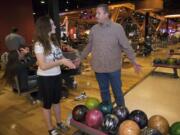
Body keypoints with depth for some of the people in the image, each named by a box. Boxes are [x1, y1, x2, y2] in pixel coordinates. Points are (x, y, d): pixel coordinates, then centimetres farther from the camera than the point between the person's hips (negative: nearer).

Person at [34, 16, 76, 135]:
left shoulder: (54, 41, 3)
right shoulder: (39, 45, -19)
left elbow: (59, 56, 9)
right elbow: (43, 66, -24)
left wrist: (67, 61, -11)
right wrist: (61, 61, -25)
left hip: (56, 76, 7)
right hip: (45, 78, -7)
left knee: (57, 100, 22)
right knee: (47, 103, 12)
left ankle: (59, 123, 43)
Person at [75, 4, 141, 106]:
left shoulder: (117, 28, -8)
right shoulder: (94, 29, 2)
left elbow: (126, 46, -5)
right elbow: (89, 46, 12)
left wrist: (134, 62, -8)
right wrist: (80, 59, 15)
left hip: (113, 67, -3)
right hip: (98, 67, 3)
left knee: (117, 91, 11)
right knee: (104, 91, 17)